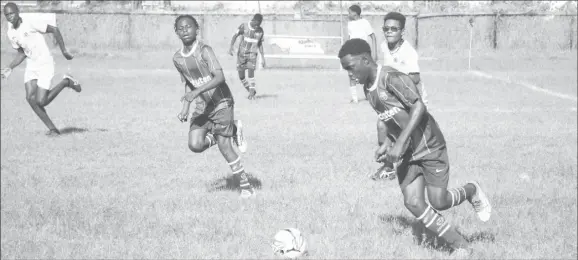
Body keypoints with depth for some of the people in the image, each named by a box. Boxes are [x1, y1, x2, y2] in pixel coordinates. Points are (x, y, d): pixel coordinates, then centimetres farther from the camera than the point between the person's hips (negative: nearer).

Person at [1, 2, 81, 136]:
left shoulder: (30, 24, -19)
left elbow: (54, 30, -13)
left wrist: (64, 51, -12)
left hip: (45, 64, -6)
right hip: (31, 66, 6)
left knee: (41, 101, -12)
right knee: (30, 98, -12)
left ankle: (66, 82, 11)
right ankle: (52, 129, -1)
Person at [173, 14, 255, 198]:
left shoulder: (204, 50, -18)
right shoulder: (177, 59, 3)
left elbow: (220, 77, -29)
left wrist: (197, 92, -38)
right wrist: (185, 109, 7)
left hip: (221, 102, -6)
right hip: (202, 107, 6)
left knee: (224, 146, -8)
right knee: (195, 145, -11)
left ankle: (245, 186, 9)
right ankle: (232, 130, 14)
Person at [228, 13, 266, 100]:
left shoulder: (260, 31, 0)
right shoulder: (244, 26, -7)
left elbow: (260, 44, 11)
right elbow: (235, 36, -6)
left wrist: (263, 57, 10)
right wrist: (231, 47, -21)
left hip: (252, 54, 0)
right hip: (241, 53, 0)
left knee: (251, 71, -20)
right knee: (241, 76, 1)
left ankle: (252, 93, -14)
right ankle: (252, 91, 19)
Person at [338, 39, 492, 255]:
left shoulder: (391, 79, -21)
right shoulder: (368, 90, 5)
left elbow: (419, 107, -27)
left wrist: (400, 143, -30)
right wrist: (386, 144, 4)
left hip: (429, 147, -7)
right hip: (406, 153, 7)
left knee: (438, 202, -5)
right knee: (413, 203, -5)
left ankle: (471, 191, 28)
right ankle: (460, 246, 5)